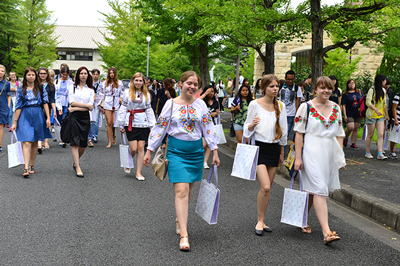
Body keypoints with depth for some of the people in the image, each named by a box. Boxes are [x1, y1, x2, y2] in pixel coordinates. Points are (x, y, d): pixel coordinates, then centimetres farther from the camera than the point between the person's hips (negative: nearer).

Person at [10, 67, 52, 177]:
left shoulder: (41, 88, 7)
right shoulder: (21, 90, 4)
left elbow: (45, 103, 7)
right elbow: (18, 107, 4)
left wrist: (48, 117, 0)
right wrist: (15, 122, 3)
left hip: (38, 115, 2)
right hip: (25, 116, -2)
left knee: (35, 143, 8)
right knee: (27, 142, -13)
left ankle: (32, 166, 20)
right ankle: (26, 168, -20)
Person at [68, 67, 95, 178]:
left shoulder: (90, 90, 10)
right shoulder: (73, 88, 9)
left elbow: (91, 108, -1)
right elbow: (72, 102, -4)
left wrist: (75, 108, -8)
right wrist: (86, 105, -9)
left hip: (85, 117, 2)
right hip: (74, 117, -2)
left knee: (83, 144, 4)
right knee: (75, 143, -9)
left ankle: (75, 163, 28)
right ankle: (78, 168, -8)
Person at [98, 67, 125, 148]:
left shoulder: (119, 83, 9)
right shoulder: (105, 83, 10)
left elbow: (123, 93, 11)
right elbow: (101, 93, 11)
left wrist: (121, 98, -9)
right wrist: (100, 104, 7)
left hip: (116, 104, 0)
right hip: (107, 104, 0)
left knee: (114, 123, -5)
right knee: (109, 123, -5)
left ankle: (114, 136, 26)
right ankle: (109, 142, -1)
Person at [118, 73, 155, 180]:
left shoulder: (146, 94, 9)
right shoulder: (127, 93, 2)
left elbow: (149, 110, 11)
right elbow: (123, 109, 3)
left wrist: (152, 125, 6)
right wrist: (121, 124, 0)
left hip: (143, 123, 2)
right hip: (131, 124, -2)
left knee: (141, 148, 1)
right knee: (133, 148, -6)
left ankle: (138, 172, 9)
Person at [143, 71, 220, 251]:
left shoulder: (201, 105, 4)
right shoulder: (171, 104, -3)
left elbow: (209, 128, 7)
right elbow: (160, 128, 1)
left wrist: (215, 152, 5)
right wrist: (149, 151, 1)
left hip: (196, 151, 3)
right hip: (176, 151, -3)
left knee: (188, 189, 11)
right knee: (181, 190, -12)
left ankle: (180, 219, 36)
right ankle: (184, 235, -14)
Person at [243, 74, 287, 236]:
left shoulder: (280, 106, 7)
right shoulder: (255, 104, -4)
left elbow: (283, 130, 14)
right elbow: (247, 127, 1)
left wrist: (282, 152, 15)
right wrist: (253, 124, -22)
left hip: (274, 148, 4)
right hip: (259, 147, -4)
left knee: (268, 188, 7)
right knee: (265, 187, -14)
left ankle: (262, 221, 19)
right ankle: (260, 221, 2)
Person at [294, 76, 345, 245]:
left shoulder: (336, 108, 11)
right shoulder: (306, 107, -4)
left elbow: (339, 134, 15)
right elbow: (299, 133, -4)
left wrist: (340, 156, 11)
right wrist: (298, 157, -8)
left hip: (330, 155, 5)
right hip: (312, 154, -5)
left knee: (311, 189, 12)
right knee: (319, 190, -11)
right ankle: (326, 232, -15)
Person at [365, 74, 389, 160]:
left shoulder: (383, 90, 12)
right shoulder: (372, 90, -10)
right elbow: (368, 102, -19)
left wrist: (386, 114, 20)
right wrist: (376, 110, -31)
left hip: (380, 116, 6)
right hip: (372, 115, -6)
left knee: (381, 135, -6)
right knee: (370, 135, 2)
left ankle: (380, 153, -8)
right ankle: (367, 152, 13)